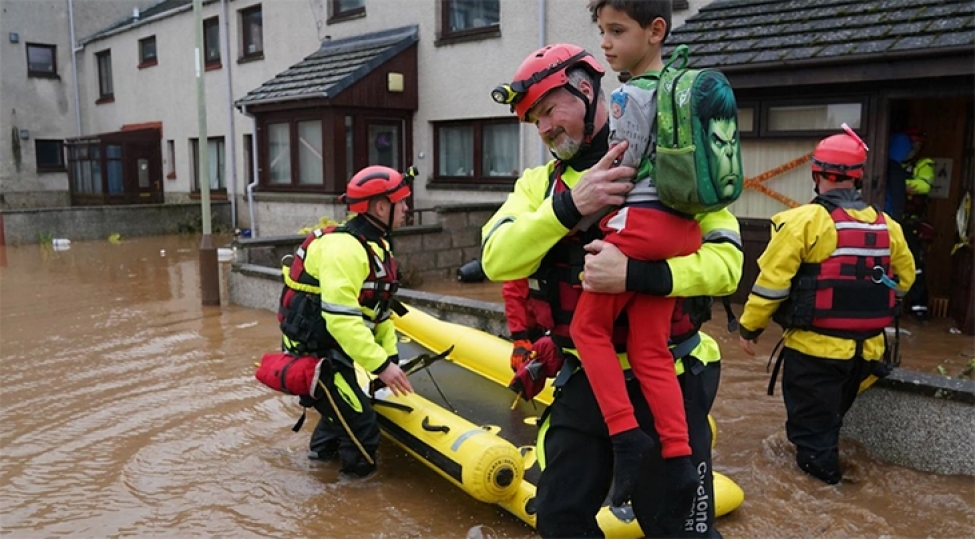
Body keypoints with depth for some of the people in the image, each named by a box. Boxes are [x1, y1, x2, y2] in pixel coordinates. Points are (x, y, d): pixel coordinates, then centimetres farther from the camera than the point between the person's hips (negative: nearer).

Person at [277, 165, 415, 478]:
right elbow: (341, 318, -33)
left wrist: (390, 354, 5)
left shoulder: (374, 245, 8)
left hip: (332, 349, 11)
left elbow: (379, 309, 12)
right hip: (313, 354, -11)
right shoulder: (345, 248, -26)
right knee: (362, 428, -6)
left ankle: (324, 448, 51)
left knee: (347, 405, 29)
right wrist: (380, 364, -31)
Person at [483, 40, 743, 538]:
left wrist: (636, 275, -29)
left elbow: (725, 261, -14)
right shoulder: (540, 184, 4)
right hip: (582, 383, 4)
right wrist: (569, 206, -26)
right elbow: (496, 262, -12)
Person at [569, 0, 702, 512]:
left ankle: (626, 434, 1)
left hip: (637, 223, -8)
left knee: (589, 326, 7)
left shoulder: (626, 96, -9)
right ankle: (679, 456, 6)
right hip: (682, 229, 8)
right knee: (651, 349, 10)